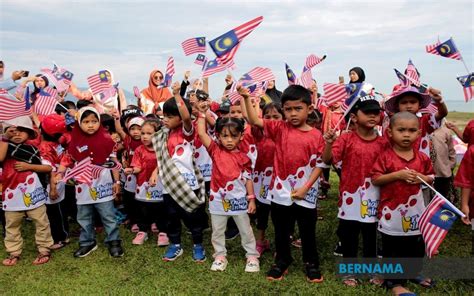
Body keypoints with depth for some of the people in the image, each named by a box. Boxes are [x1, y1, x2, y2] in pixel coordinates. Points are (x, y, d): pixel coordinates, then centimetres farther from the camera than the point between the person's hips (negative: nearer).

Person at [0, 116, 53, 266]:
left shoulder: (33, 150, -1)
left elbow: (48, 168, -6)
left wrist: (28, 166, -15)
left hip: (32, 193, -2)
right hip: (12, 193, 3)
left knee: (41, 223, 5)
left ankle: (44, 250, 18)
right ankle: (14, 253, 26)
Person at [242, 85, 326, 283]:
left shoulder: (316, 136, -6)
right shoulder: (279, 129, -3)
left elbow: (319, 165, -3)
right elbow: (254, 121, -11)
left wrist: (305, 187, -11)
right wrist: (247, 98, -23)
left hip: (305, 195, -1)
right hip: (281, 192, 1)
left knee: (308, 232, 14)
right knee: (281, 231, 17)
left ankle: (311, 263, 35)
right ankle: (282, 261, 37)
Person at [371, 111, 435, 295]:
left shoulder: (422, 158, 2)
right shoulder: (385, 157, -10)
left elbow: (431, 177, 13)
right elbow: (375, 179, -13)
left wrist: (422, 178, -9)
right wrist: (397, 175, -22)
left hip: (415, 212, 5)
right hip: (392, 212, -4)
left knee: (417, 247, 20)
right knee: (392, 250, 6)